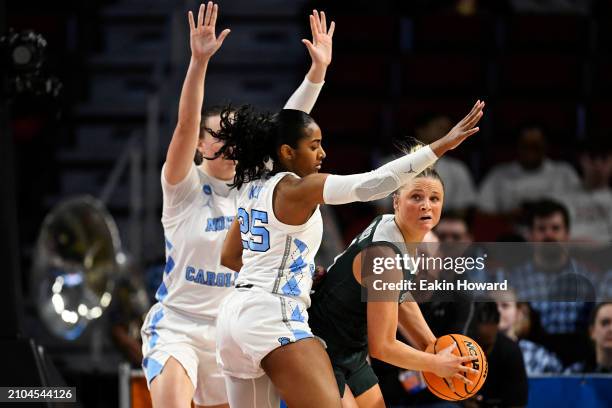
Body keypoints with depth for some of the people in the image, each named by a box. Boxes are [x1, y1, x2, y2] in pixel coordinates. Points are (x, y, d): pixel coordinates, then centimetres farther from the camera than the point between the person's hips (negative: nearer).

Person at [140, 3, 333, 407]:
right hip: (177, 324, -5)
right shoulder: (184, 185, -8)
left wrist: (318, 70, -11)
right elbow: (186, 125, -23)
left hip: (230, 330, 6)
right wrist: (199, 61, -36)